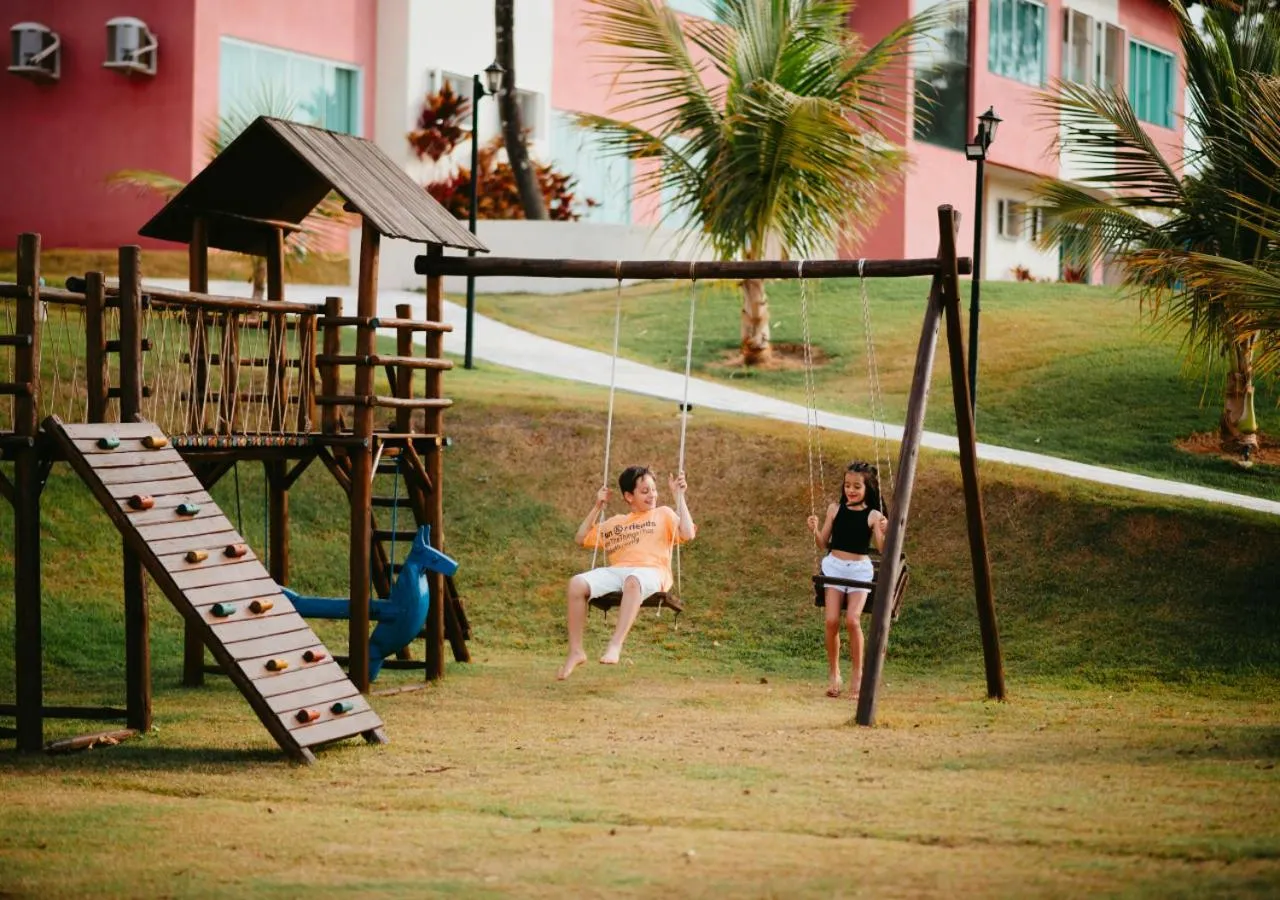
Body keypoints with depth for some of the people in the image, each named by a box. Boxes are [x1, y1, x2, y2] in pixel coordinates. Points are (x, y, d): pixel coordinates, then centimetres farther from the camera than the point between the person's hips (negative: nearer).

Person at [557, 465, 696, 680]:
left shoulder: (664, 514, 20)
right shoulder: (616, 523, 31)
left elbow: (687, 533, 1)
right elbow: (581, 539, 32)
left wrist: (679, 496, 3)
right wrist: (598, 507, 26)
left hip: (650, 571, -4)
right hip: (615, 571, 4)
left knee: (633, 582, -43)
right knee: (577, 583, -25)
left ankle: (615, 646, -51)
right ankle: (575, 651, -22)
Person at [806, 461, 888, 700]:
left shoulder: (873, 515, 0)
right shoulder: (835, 509, 7)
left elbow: (882, 548, -6)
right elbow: (823, 543, 10)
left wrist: (884, 532, -25)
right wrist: (815, 530, -9)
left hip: (860, 569, -2)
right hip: (834, 566, 2)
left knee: (852, 620, -19)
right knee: (832, 620, -12)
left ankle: (857, 676, -5)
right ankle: (833, 674, 4)